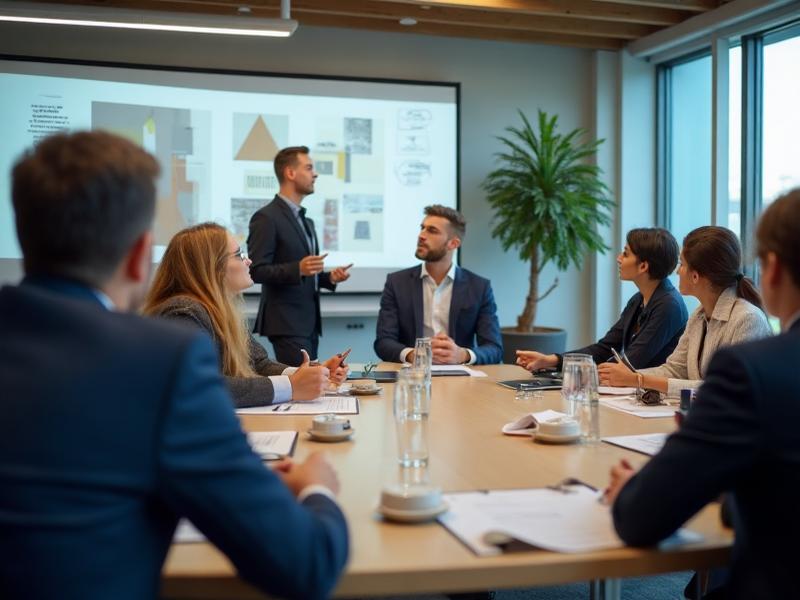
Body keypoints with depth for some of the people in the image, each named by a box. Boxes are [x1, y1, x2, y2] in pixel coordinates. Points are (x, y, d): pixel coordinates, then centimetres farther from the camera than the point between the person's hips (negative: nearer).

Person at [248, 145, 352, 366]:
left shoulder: (306, 222, 20)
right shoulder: (266, 217, -8)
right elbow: (257, 270, -16)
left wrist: (330, 277, 6)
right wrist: (298, 268, -28)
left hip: (309, 322, 9)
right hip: (286, 323, -9)